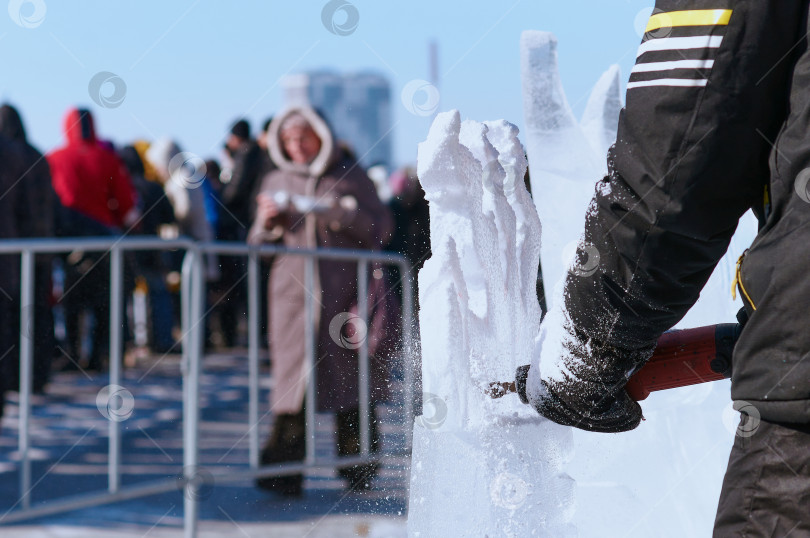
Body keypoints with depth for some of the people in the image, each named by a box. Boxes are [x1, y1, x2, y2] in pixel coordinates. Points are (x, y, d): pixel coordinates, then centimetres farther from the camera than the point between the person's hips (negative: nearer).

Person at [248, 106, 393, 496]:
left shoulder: (350, 177, 10)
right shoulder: (276, 183, 17)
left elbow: (380, 228, 3)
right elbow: (258, 246, 18)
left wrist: (338, 213, -11)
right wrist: (267, 223, -4)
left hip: (344, 292, -1)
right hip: (293, 292, 2)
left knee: (350, 380, -2)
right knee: (291, 378, -7)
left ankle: (358, 469, 8)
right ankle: (283, 472, -9)